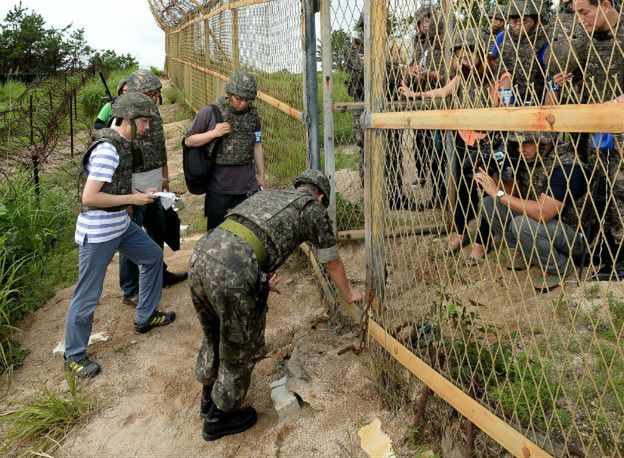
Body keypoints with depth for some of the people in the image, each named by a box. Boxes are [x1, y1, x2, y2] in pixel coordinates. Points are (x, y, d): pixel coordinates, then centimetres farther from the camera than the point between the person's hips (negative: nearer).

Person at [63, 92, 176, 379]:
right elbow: (89, 197, -25)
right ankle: (74, 356, 22)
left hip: (121, 225, 10)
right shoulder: (107, 150, -22)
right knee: (88, 296, 3)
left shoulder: (122, 144, 6)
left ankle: (145, 317, 36)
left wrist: (140, 195, 7)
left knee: (153, 256, 21)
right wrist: (133, 199, -18)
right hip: (98, 233, -10)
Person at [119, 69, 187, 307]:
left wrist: (165, 176, 20)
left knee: (158, 232, 23)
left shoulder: (155, 114, 6)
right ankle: (130, 292, 19)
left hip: (154, 189, 9)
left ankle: (159, 274, 44)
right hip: (134, 191, -8)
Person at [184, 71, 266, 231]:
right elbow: (188, 141, -2)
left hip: (248, 187, 3)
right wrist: (214, 133, -16)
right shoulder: (210, 112, -7)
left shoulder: (253, 114, 5)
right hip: (219, 187, -3)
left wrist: (261, 176, 13)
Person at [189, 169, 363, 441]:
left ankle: (209, 397, 51)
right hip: (233, 274, -7)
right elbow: (332, 264, 24)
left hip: (201, 254, 7)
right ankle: (219, 417, 37)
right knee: (241, 349, 18)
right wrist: (348, 295, 42)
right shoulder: (314, 209, 14)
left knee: (214, 335, 30)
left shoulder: (268, 194, 30)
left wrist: (261, 281, 54)